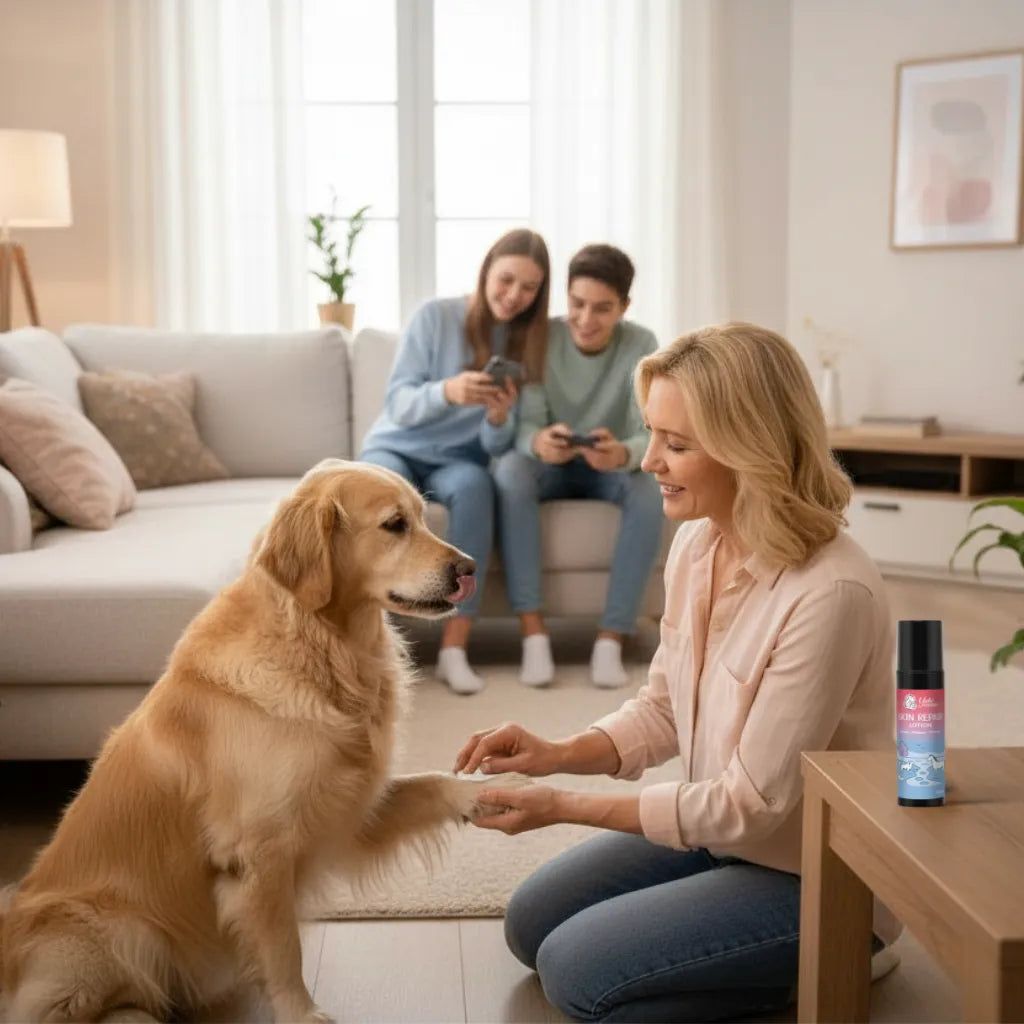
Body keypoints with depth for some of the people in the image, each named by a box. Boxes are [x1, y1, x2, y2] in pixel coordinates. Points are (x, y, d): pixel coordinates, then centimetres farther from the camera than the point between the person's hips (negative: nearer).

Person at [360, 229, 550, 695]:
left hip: (457, 461, 2)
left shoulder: (527, 343, 1)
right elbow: (397, 403, -12)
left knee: (475, 484, -35)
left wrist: (500, 418, -27)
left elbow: (497, 447, -2)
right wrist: (447, 391, -33)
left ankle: (455, 646, -35)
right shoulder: (435, 316, -7)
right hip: (396, 448, -1)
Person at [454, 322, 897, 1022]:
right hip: (719, 829, 8)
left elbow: (753, 804, -25)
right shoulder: (696, 543, -6)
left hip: (812, 877, -8)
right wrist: (558, 755, -12)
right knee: (531, 924, 11)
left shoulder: (830, 592, -30)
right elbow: (662, 709, 6)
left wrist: (566, 806, -23)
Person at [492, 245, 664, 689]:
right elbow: (526, 425, -20)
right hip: (551, 467, 0)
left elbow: (651, 436, -23)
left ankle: (611, 641, -29)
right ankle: (533, 633, -35)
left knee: (650, 490, -32)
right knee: (510, 468, -34)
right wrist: (539, 443, -47)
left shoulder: (640, 346, -15)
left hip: (609, 470, 0)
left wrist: (621, 454, -48)